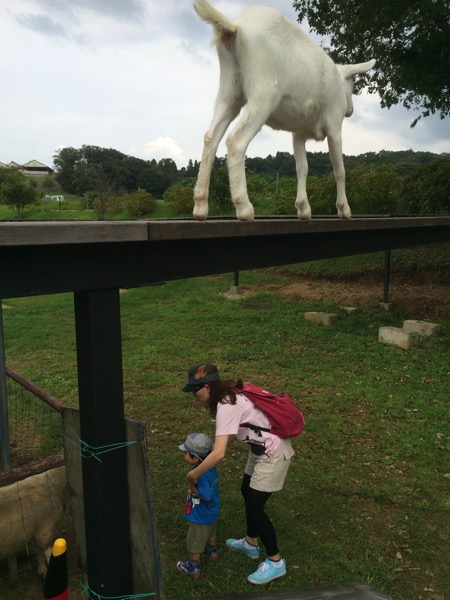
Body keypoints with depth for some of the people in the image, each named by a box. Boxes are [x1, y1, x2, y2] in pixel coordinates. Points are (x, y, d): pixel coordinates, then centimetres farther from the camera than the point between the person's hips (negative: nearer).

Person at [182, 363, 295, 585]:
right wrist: (211, 447, -3)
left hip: (273, 454, -10)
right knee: (247, 492, 22)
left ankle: (275, 562, 19)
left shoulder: (226, 407, -28)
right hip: (262, 448, 10)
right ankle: (251, 544, 42)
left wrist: (193, 474, -21)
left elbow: (219, 454, -34)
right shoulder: (230, 394, 0)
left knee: (254, 506, 1)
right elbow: (232, 433, 9)